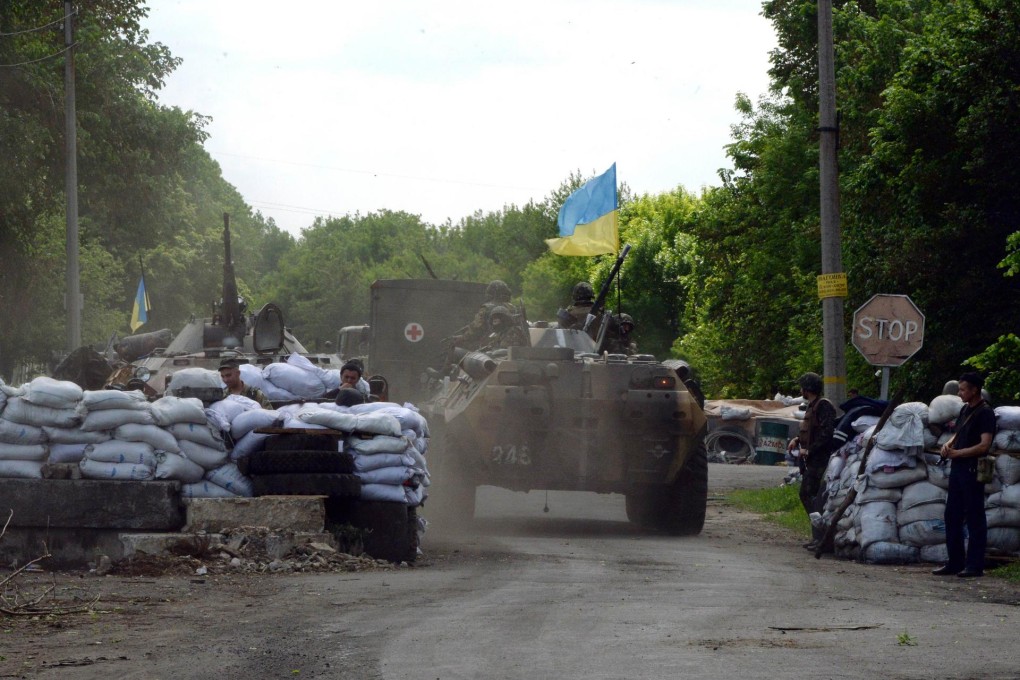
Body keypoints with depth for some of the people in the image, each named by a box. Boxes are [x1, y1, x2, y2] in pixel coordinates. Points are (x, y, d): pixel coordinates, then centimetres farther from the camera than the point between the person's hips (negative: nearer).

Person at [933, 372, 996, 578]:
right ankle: (955, 562, 17)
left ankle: (975, 565, 0)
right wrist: (949, 444, 5)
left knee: (974, 518, -4)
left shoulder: (985, 413, -12)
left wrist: (957, 453, -15)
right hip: (958, 468, 9)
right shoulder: (966, 410, 14)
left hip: (972, 470, -9)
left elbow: (984, 445, -19)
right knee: (952, 516, 10)